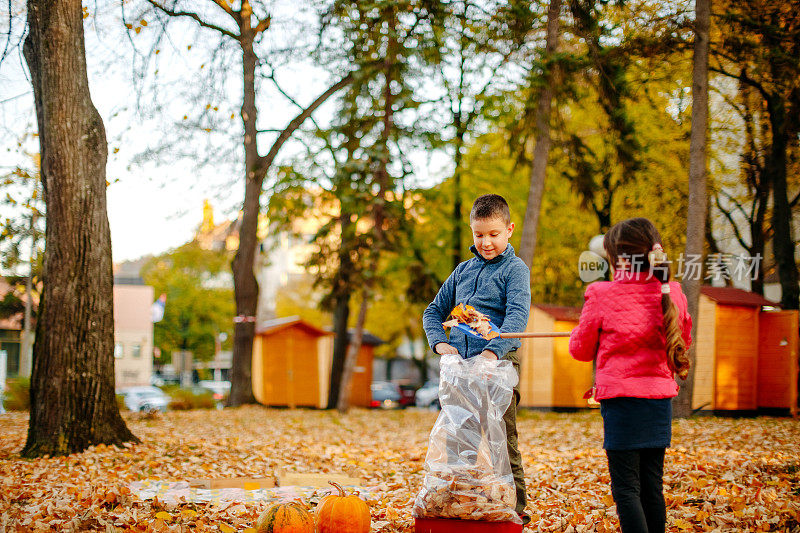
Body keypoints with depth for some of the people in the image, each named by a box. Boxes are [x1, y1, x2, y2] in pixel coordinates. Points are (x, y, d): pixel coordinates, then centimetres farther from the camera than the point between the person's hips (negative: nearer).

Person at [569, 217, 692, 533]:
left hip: (621, 396, -5)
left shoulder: (602, 295, -9)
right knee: (652, 485, 13)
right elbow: (683, 341, 18)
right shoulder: (672, 294, 2)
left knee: (626, 487, -2)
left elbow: (580, 350, 3)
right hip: (660, 396, 5)